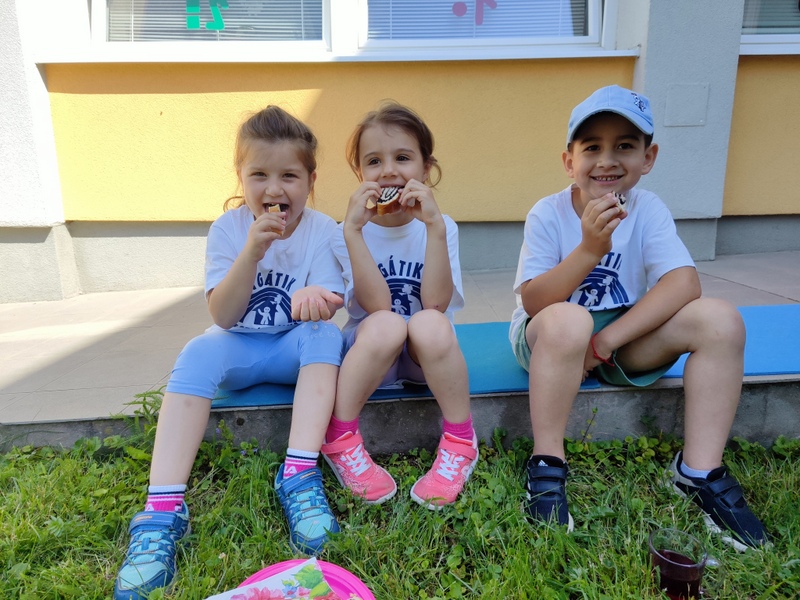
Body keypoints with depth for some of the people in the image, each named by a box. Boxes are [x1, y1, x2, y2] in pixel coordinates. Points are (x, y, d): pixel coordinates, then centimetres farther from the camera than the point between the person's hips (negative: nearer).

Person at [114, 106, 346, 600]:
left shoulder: (323, 231, -9)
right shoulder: (229, 227, -9)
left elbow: (328, 309, -16)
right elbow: (223, 316, -16)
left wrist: (315, 296, -41)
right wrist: (253, 250, -30)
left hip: (295, 349, 0)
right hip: (239, 348, 0)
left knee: (324, 333, -30)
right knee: (200, 351, -30)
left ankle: (300, 474, -33)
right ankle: (163, 509, -32)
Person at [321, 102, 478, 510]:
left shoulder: (441, 227, -5)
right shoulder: (349, 232, -6)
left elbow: (435, 303, -21)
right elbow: (377, 305, -22)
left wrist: (434, 226, -29)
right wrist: (353, 230, -29)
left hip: (429, 355, 1)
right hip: (369, 353, 0)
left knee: (430, 324, -33)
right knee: (386, 325, -34)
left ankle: (459, 444, -13)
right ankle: (340, 441, -16)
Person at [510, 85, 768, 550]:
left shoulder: (648, 209, -6)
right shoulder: (548, 214, -13)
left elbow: (684, 283, -19)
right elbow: (532, 302, -21)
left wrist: (606, 339, -28)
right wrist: (589, 251, -35)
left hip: (626, 337, 4)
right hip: (550, 340, -3)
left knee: (721, 319, -17)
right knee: (567, 321, -38)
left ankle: (701, 469, -7)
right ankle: (547, 466, -19)